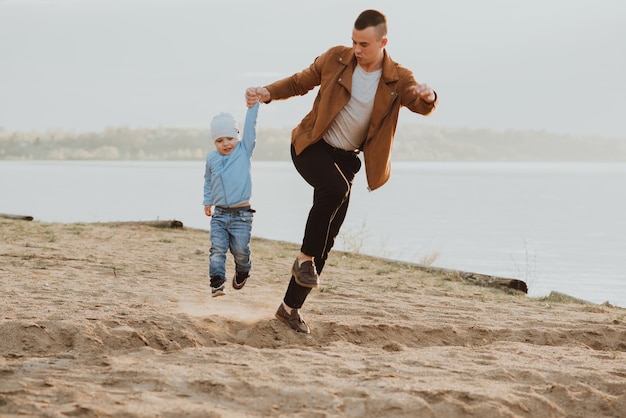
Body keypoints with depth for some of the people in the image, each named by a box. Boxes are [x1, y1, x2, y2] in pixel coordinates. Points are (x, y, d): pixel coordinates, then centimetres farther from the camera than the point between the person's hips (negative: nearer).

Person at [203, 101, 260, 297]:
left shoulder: (244, 150, 0)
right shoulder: (211, 158, 8)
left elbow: (250, 127, -9)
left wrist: (253, 105, -17)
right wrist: (207, 202, 23)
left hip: (241, 214, -2)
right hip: (219, 214, 2)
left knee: (241, 251, 0)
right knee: (217, 249, -9)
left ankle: (242, 272, 29)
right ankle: (216, 283, -10)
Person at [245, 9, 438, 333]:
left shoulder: (397, 79, -8)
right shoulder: (335, 58, -7)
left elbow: (422, 106, -25)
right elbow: (301, 82, 7)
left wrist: (428, 97, -49)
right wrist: (268, 93, -10)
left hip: (345, 158, 2)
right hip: (312, 147, -2)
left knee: (326, 239, 2)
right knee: (335, 189, -35)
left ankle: (291, 307, 14)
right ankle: (305, 258, -18)